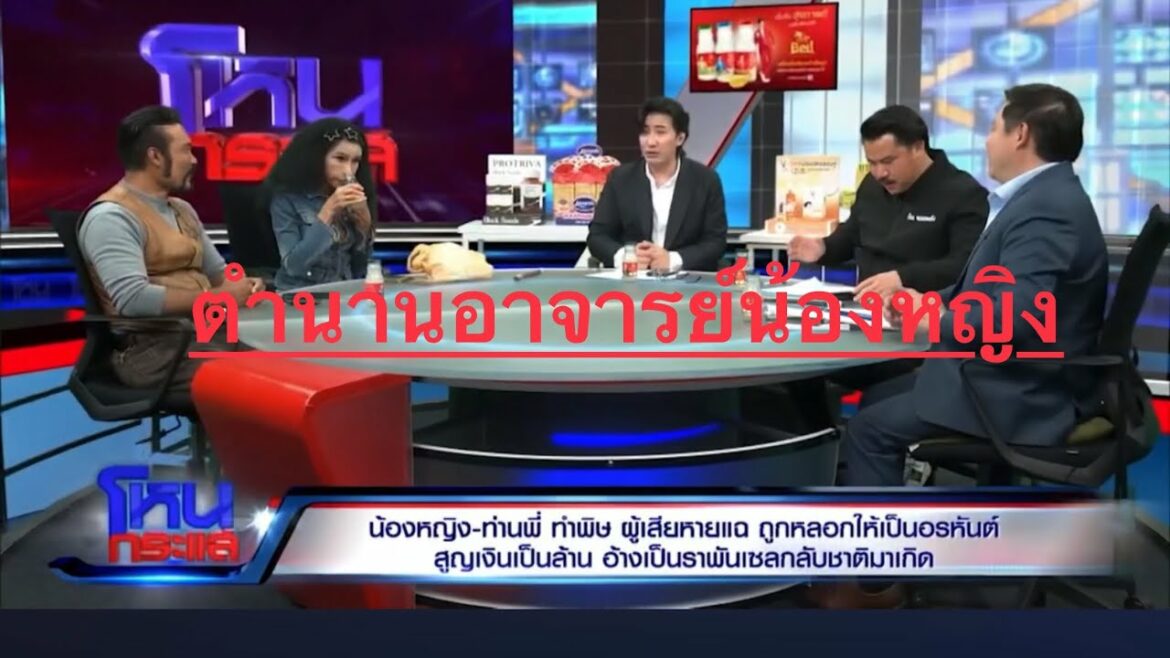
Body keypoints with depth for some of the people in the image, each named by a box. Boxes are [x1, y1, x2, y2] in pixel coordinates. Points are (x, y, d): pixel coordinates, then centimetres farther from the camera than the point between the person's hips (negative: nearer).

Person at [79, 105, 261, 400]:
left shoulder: (182, 210, 19)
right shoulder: (111, 217, -10)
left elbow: (217, 272, 25)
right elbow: (134, 300, -22)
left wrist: (242, 287, 0)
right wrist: (221, 298, -16)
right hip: (151, 347, -8)